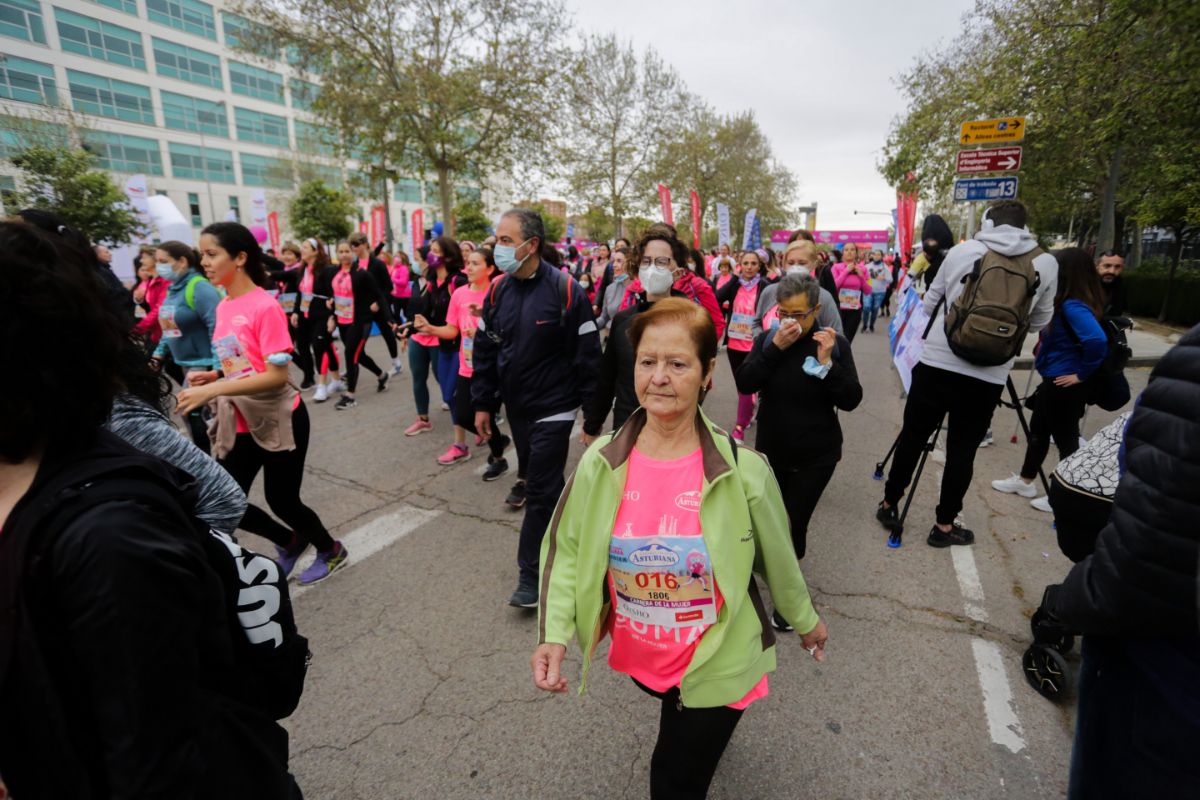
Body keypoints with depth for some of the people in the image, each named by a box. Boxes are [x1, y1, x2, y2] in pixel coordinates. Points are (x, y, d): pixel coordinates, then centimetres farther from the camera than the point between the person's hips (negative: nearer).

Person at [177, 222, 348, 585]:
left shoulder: (265, 307, -18)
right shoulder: (223, 307, 7)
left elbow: (277, 375, -23)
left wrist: (212, 390, -27)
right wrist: (213, 375, -2)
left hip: (279, 420, -7)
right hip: (241, 423, 7)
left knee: (282, 500, 4)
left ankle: (332, 551, 31)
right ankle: (290, 542, 33)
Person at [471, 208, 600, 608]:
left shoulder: (566, 291, -15)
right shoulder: (498, 290, 1)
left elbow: (588, 356, -13)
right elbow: (485, 351, 8)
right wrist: (483, 404, 8)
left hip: (553, 410, -5)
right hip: (516, 408, 6)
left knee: (541, 491, -1)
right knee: (538, 478, 21)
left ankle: (532, 573, 11)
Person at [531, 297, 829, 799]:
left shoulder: (742, 470, -22)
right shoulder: (601, 463, -17)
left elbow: (776, 557, -6)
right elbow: (568, 549, -6)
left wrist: (805, 621, 9)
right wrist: (554, 633, -18)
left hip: (717, 665, -4)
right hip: (636, 657, 4)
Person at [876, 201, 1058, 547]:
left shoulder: (962, 250, 4)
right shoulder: (1047, 264, 4)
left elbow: (929, 304, 12)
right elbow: (1039, 322, 13)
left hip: (936, 363, 0)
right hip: (988, 375, 0)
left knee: (912, 438, 12)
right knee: (962, 450, 10)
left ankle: (889, 506, 24)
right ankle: (944, 525, 21)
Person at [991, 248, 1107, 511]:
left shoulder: (1073, 306, -23)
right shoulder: (1065, 303, 6)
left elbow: (1097, 340, -35)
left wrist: (1082, 373, -24)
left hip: (1065, 385, -10)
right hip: (1053, 380, 10)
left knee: (1065, 438, 5)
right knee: (1038, 429, 20)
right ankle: (1025, 480, 34)